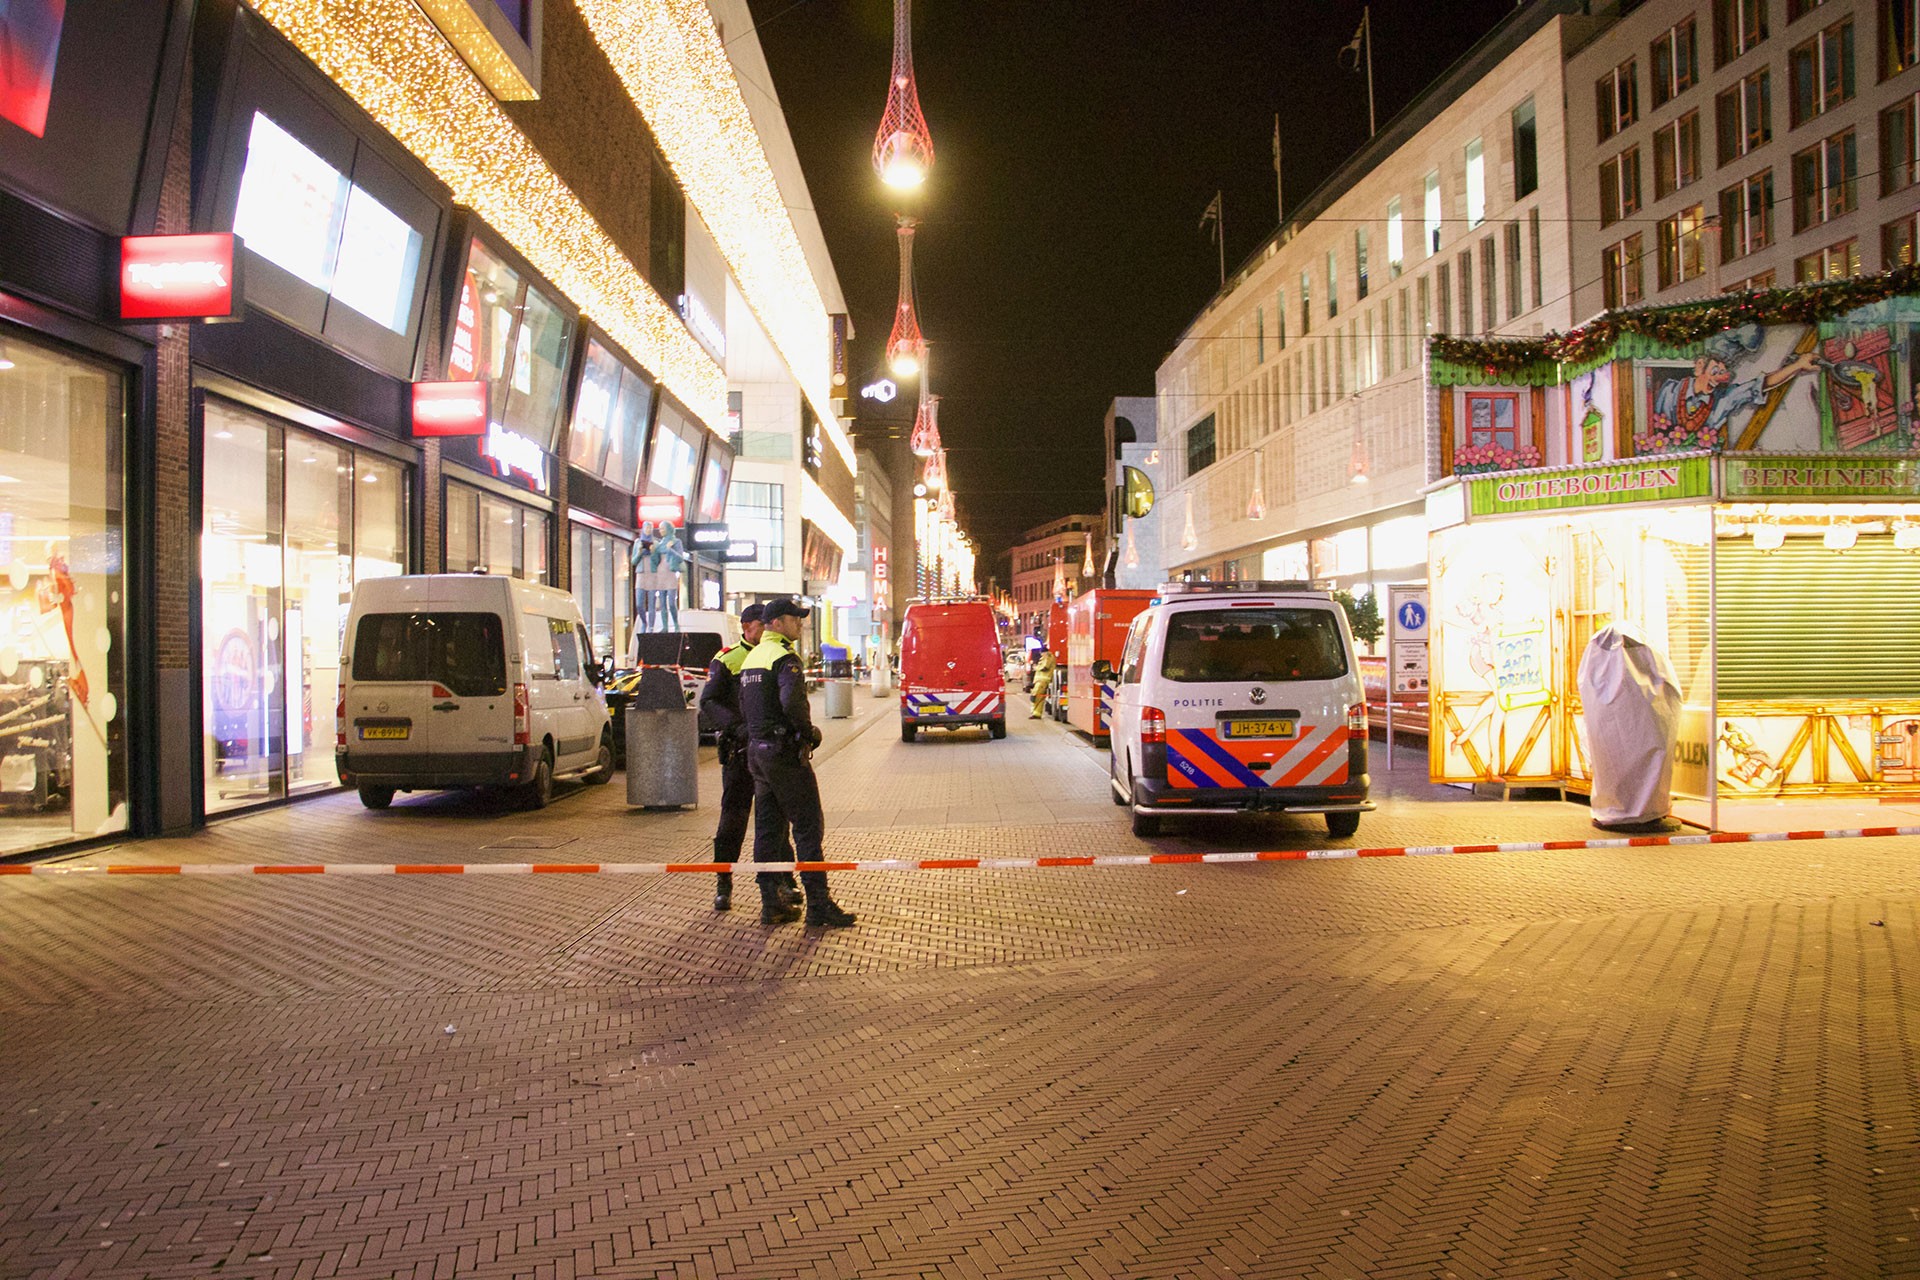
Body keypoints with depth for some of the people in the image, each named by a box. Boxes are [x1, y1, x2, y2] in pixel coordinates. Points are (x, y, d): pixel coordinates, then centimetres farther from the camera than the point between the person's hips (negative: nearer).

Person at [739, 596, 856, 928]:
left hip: (756, 750, 9)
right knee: (809, 827, -4)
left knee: (768, 829, 11)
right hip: (785, 752, -9)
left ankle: (771, 904, 14)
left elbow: (744, 706, 20)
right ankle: (818, 906, -3)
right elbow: (792, 701, -29)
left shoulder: (751, 657, 16)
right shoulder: (785, 658, -14)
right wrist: (809, 732, -14)